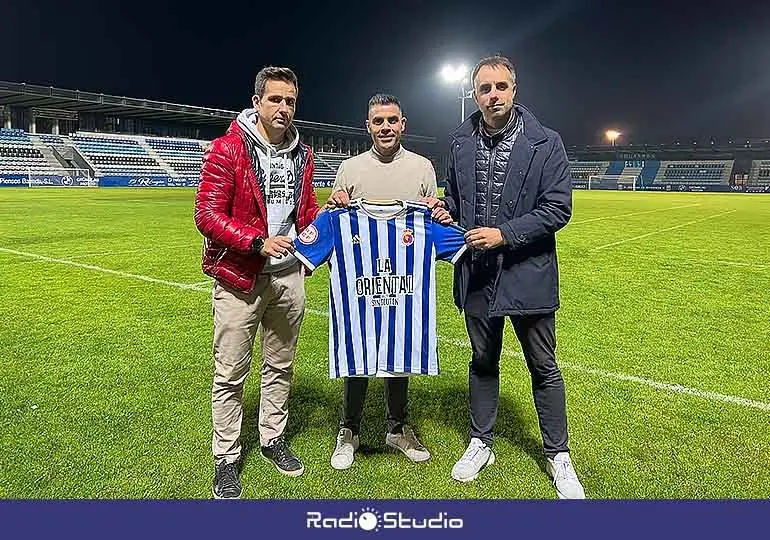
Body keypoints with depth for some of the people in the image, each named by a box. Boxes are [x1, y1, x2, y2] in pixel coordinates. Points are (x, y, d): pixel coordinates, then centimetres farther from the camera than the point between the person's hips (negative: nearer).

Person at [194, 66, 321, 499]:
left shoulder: (302, 155, 10)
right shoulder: (228, 148, -8)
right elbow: (207, 215, -13)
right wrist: (258, 242, -23)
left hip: (289, 276, 5)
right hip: (239, 277, -5)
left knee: (280, 365, 16)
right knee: (231, 372, 4)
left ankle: (273, 438, 36)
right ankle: (226, 457, 22)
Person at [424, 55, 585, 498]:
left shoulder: (545, 143, -7)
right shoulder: (462, 144, 5)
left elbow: (558, 208, -11)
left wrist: (504, 234, -20)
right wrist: (445, 206, -6)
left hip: (528, 274, -3)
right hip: (477, 275, 4)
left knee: (544, 367, 10)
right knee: (483, 361, 17)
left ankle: (558, 456, 30)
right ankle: (482, 444, 36)